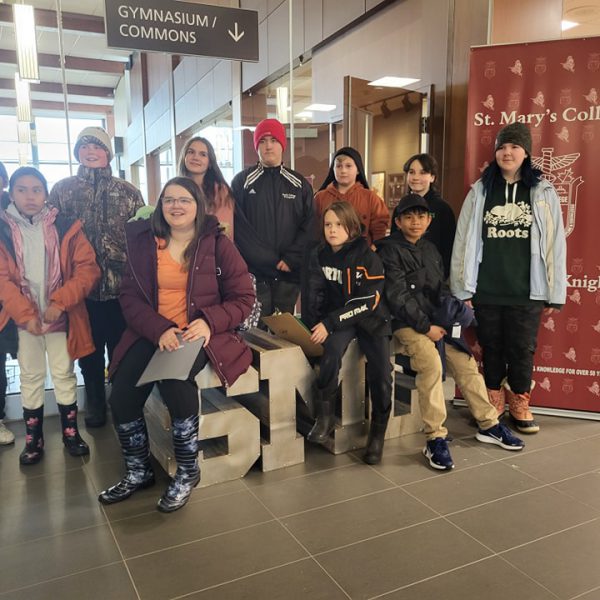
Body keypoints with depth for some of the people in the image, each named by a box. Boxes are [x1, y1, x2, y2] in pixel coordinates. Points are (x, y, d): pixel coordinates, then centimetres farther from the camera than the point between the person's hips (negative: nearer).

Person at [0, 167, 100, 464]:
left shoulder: (66, 227, -2)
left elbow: (88, 268, -7)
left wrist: (60, 302, -17)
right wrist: (25, 314, -17)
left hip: (61, 316, -1)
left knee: (64, 375, 9)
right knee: (30, 377, 12)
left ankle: (71, 433, 24)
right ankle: (33, 439, 25)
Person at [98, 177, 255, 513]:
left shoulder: (218, 244, 1)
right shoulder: (143, 243, 8)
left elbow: (244, 298, 0)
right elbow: (130, 297, 3)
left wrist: (210, 322, -19)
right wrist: (160, 330, -16)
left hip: (200, 334, -3)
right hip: (152, 334, 3)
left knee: (175, 382, -32)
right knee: (122, 394, -18)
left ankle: (188, 472, -8)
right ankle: (138, 472, 9)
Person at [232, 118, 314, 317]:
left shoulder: (300, 184, 10)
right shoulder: (242, 182, 4)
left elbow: (309, 227, 3)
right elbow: (239, 227, -5)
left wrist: (290, 259, -10)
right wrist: (272, 261, -11)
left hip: (289, 273, 2)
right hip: (253, 272, -2)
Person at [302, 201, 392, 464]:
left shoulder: (368, 256, -8)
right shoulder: (319, 255, 3)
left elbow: (366, 302, -16)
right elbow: (313, 295, 0)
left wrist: (329, 323, -22)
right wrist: (318, 325, -18)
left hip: (369, 318, -1)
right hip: (335, 320, 1)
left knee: (381, 374, -21)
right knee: (333, 351, -33)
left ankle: (378, 433, 2)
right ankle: (325, 416, -16)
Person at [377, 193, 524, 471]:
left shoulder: (430, 249, 16)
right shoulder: (390, 250, -5)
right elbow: (398, 297, -13)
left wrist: (450, 314, 0)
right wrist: (426, 327, -16)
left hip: (435, 321, 6)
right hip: (407, 324, -6)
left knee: (466, 363, -7)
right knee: (431, 362, -29)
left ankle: (488, 425, 10)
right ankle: (435, 439, -22)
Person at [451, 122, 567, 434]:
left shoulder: (543, 192, 3)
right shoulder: (480, 191, 4)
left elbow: (554, 244, 2)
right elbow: (464, 241, 2)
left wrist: (554, 292, 0)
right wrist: (463, 289, -2)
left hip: (526, 291, 0)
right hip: (486, 290, 1)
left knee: (522, 350, 8)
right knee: (491, 348, 10)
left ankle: (520, 403, 27)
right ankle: (493, 402, 27)